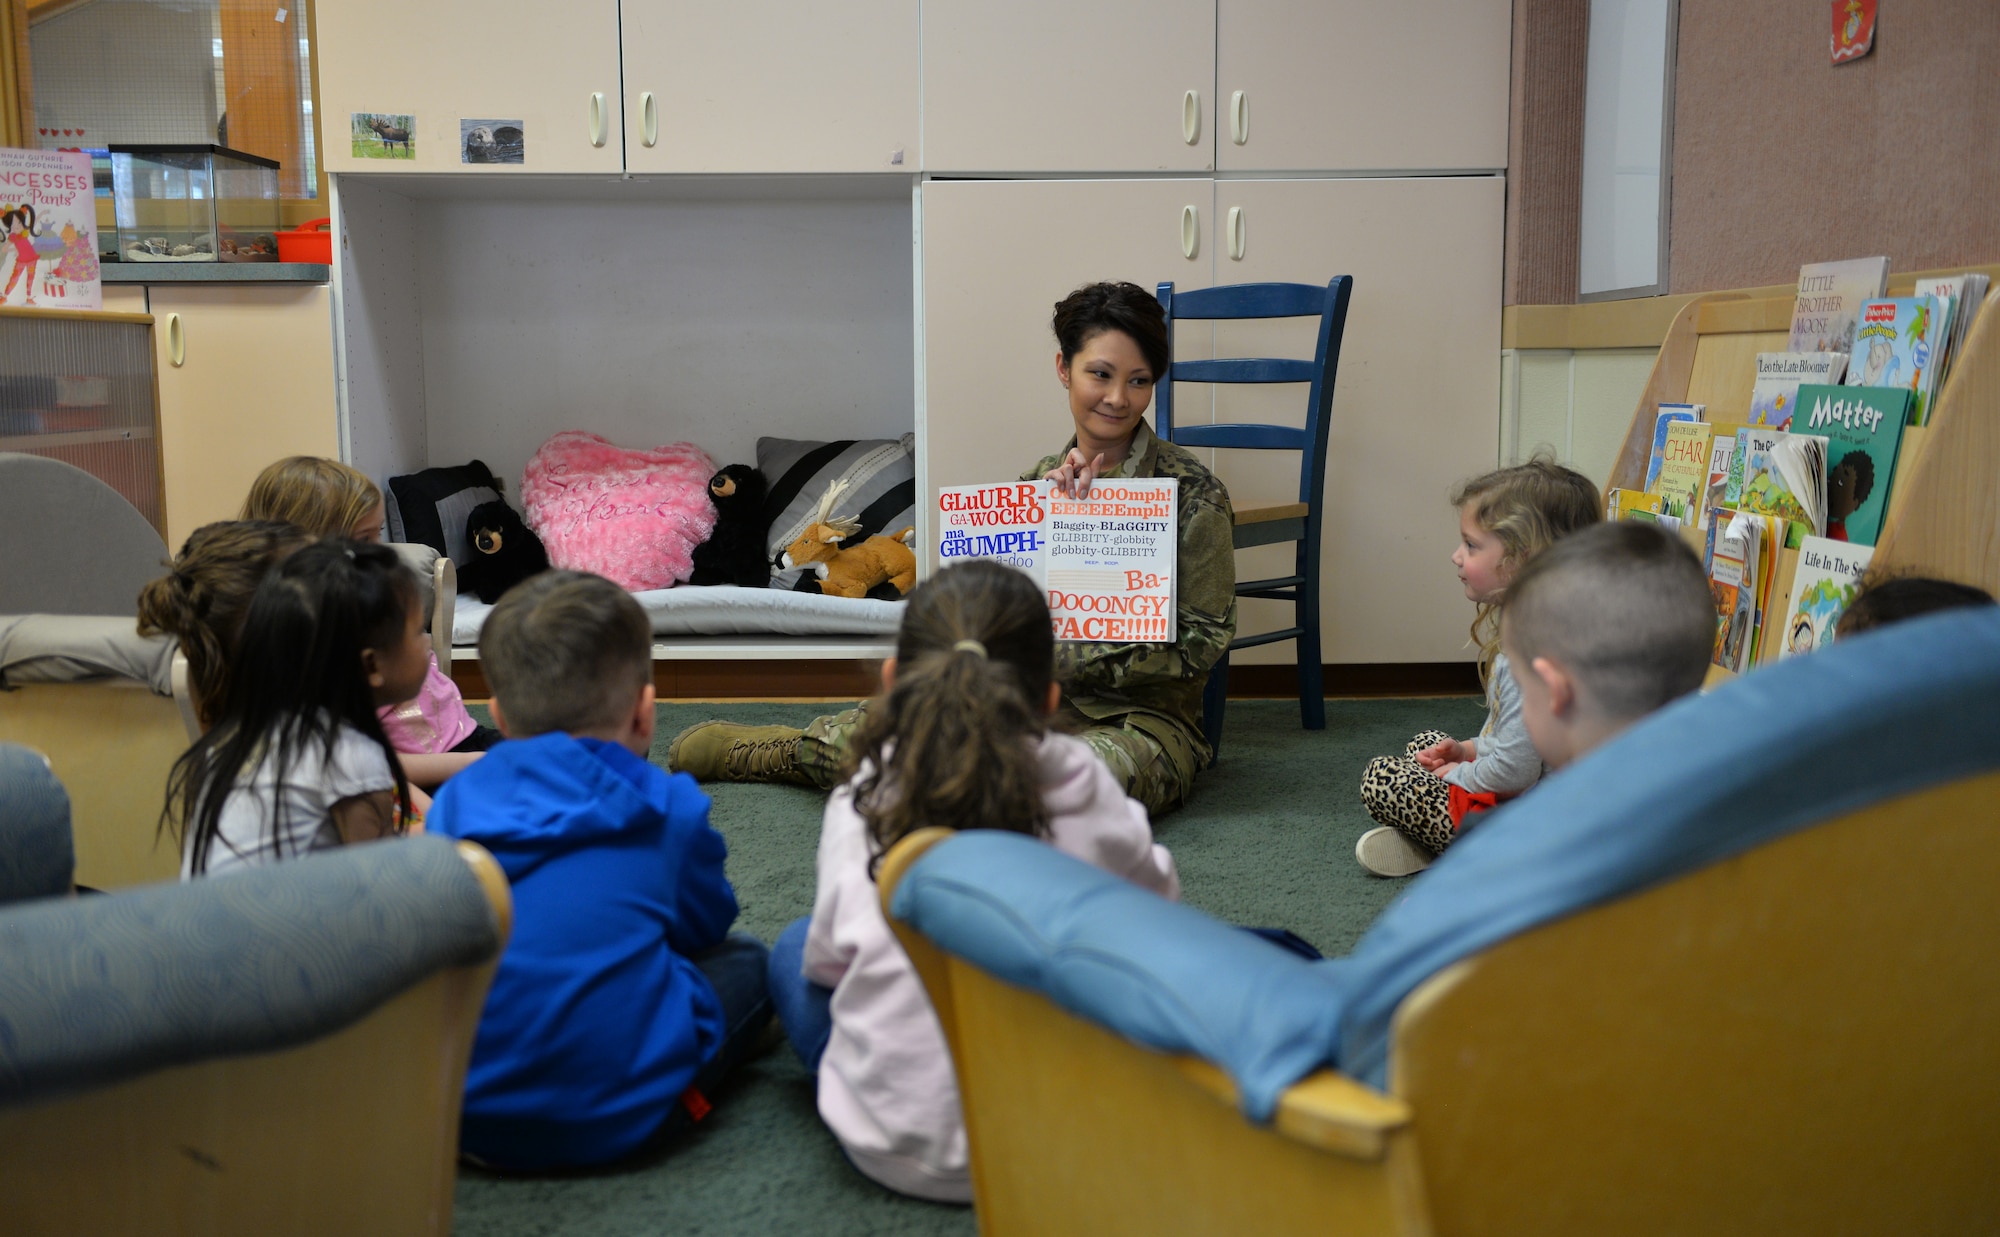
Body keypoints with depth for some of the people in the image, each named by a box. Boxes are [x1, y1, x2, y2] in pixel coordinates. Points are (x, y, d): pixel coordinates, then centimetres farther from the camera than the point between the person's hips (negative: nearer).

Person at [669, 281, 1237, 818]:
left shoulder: (1193, 491, -6)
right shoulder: (1045, 479, 9)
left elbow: (1202, 641, -8)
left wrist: (1061, 661, -15)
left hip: (1140, 718, -4)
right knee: (854, 735, -17)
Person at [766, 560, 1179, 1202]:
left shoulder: (859, 809, -12)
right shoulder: (1086, 793, -11)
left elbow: (828, 961, 2)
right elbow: (1157, 898, 8)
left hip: (892, 1149, 0)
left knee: (795, 948, 23)